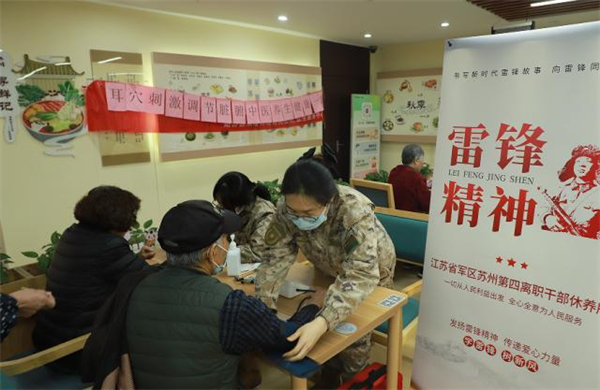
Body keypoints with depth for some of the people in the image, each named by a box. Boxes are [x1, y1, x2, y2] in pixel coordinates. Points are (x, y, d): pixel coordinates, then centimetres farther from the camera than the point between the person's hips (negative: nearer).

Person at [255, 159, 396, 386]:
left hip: (369, 270, -3)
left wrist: (321, 323, -60)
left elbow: (359, 276, -47)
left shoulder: (355, 212, -41)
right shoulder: (287, 209, -29)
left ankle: (350, 379, 30)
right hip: (329, 269, 4)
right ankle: (331, 373, 39)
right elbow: (276, 256, -28)